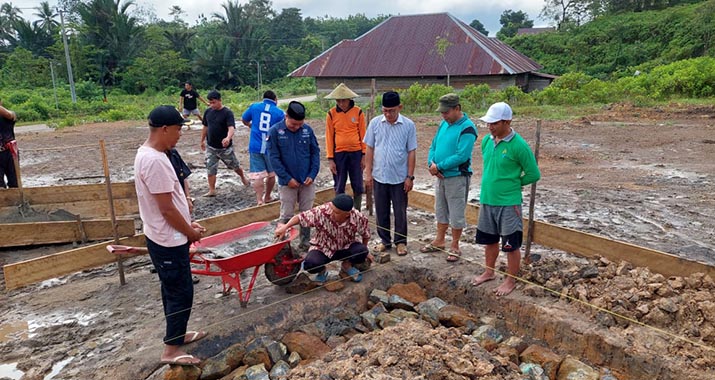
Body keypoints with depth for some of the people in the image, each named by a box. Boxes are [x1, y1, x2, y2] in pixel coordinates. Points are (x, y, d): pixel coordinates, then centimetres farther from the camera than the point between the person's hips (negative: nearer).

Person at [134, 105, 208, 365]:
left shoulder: (148, 153, 8)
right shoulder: (155, 160, -26)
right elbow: (167, 209, -24)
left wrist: (187, 223, 13)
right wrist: (190, 232, -10)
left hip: (165, 238, 10)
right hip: (169, 241, -10)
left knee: (173, 290, 22)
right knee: (181, 293, 2)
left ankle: (177, 334, 38)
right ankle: (171, 350, 16)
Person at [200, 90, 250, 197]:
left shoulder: (227, 112, -17)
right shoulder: (208, 111, 0)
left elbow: (231, 127, -31)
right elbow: (205, 127, 14)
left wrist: (228, 138, -50)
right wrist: (202, 140, 19)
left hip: (225, 147, -4)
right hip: (210, 147, 4)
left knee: (235, 166, 14)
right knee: (211, 169, 2)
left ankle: (243, 177, 43)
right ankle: (212, 190, 12)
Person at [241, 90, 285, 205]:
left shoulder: (254, 106, 3)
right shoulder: (279, 112, -4)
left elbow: (244, 120, 14)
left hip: (255, 147, 1)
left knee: (257, 174, 1)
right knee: (271, 174, 18)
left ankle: (259, 201, -4)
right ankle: (267, 197, 31)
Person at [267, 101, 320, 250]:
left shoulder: (308, 130, -3)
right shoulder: (275, 131, -10)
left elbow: (315, 152, 3)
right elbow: (274, 158, -10)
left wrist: (312, 174, -7)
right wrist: (287, 178, -14)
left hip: (307, 181, 3)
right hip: (287, 182, -2)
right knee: (286, 216, 5)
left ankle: (305, 241, 26)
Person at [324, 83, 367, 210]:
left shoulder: (358, 112, -1)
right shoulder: (331, 114, -1)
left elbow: (363, 134, 3)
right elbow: (329, 137, 1)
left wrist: (364, 155, 0)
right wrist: (330, 159, -3)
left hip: (356, 153, 0)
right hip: (339, 154, 0)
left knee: (358, 186, 5)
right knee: (339, 187, 7)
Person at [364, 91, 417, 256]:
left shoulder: (408, 125, -6)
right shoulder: (375, 123, -1)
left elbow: (411, 152, -3)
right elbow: (369, 149, 3)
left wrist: (410, 176, -5)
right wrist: (368, 173, 0)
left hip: (400, 178, -2)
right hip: (379, 176, 2)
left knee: (400, 212, 9)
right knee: (381, 211, 12)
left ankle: (401, 241, 24)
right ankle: (385, 240, 27)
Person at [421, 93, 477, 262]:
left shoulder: (467, 128, -16)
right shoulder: (444, 124, 8)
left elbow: (461, 156, -24)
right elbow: (433, 146, 11)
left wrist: (439, 167, -19)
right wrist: (431, 163, -8)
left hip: (457, 177, -8)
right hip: (441, 176, 8)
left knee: (456, 214, 4)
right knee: (441, 210, 17)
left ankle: (455, 247, 17)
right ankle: (439, 242, 31)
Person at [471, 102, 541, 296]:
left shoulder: (519, 145, -17)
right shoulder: (486, 140, 3)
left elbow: (533, 174, -9)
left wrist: (512, 184, -1)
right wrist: (491, 183, 11)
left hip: (508, 203, -6)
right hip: (487, 200, 7)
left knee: (511, 245, 7)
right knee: (489, 239, 20)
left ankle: (511, 281, 23)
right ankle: (489, 272, 39)